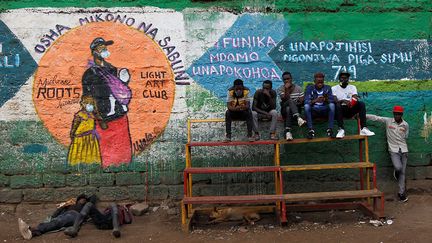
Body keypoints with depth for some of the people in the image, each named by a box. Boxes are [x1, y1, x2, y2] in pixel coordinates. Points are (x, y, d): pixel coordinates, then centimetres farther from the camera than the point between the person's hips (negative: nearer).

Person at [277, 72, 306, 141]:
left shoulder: (298, 88, 8)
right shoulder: (280, 89, 3)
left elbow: (302, 101, 2)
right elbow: (285, 99, -13)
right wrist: (287, 89, -18)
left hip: (296, 108, 2)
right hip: (285, 108, -1)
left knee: (288, 109, -37)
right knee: (290, 101, -37)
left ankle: (288, 131, -52)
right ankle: (298, 118, -62)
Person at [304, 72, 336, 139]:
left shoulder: (327, 88, 6)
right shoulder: (309, 88, 1)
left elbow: (332, 100, -3)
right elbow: (306, 101, -11)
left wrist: (326, 99, -27)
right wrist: (315, 100, -32)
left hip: (325, 110, 1)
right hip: (313, 110, -1)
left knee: (332, 105, -28)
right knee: (306, 106, -31)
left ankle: (330, 129, -26)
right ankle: (311, 130, -30)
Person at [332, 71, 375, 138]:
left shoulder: (352, 87, 15)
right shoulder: (334, 88, 7)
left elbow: (356, 98, -2)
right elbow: (335, 100, -9)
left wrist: (355, 100, -27)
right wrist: (343, 101, -30)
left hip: (351, 109, 3)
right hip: (341, 109, -3)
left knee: (361, 104, -24)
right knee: (337, 105, -36)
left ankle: (363, 128, -31)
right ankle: (341, 130, -42)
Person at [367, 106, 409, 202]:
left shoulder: (406, 125, 1)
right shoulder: (388, 121, -4)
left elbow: (405, 137, 14)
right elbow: (375, 117, -10)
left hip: (403, 150, 2)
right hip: (393, 150, -2)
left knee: (402, 172, 3)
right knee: (398, 167, -22)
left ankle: (402, 193, 13)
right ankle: (398, 178, 17)